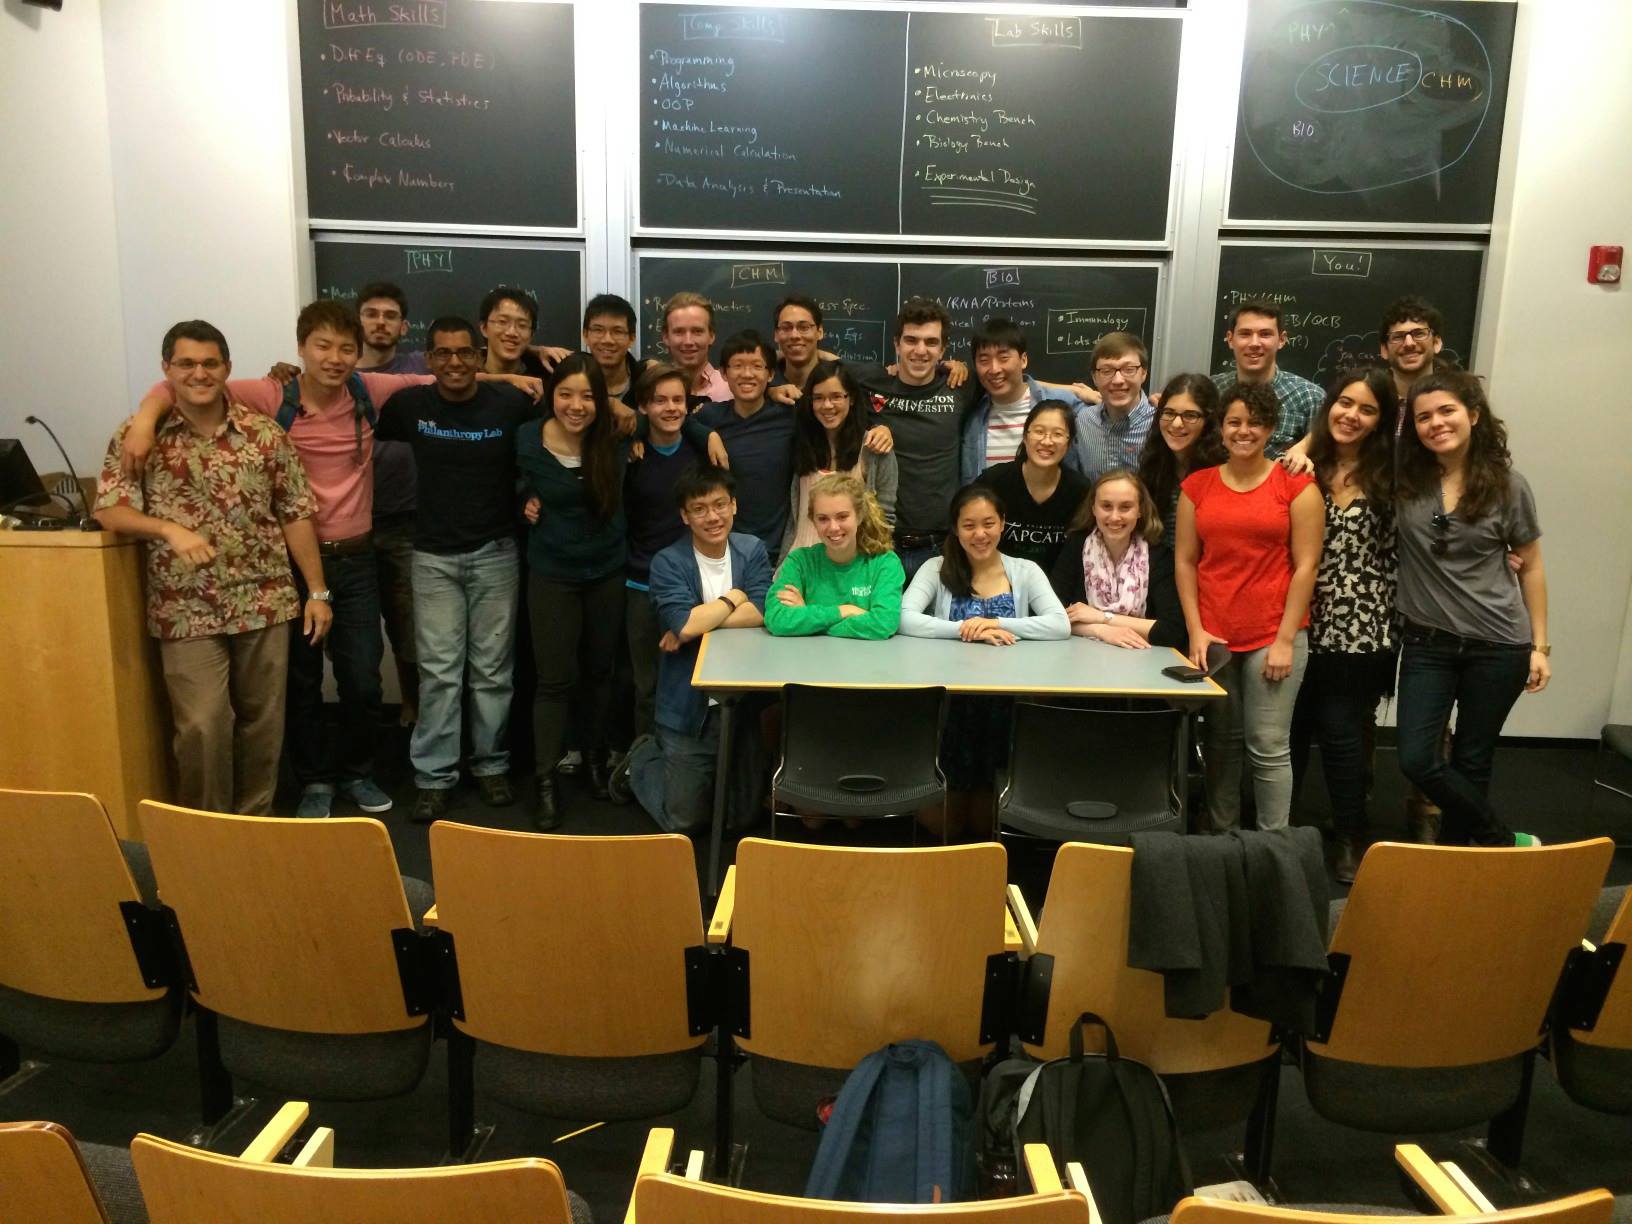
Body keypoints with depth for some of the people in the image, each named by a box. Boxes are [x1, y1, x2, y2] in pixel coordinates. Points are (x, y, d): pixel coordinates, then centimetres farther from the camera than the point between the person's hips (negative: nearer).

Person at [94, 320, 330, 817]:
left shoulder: (265, 434, 1)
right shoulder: (137, 436, -1)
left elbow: (296, 515, 4)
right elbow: (109, 510, -5)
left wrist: (317, 591, 2)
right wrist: (170, 530, -23)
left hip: (265, 602, 2)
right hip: (187, 610, -1)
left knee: (263, 720, 11)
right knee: (202, 728, -4)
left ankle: (257, 818, 29)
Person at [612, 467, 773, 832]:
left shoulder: (752, 550, 0)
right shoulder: (668, 563, -10)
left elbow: (762, 613, -14)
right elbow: (683, 622, -25)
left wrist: (699, 622, -20)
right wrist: (734, 598, -11)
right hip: (688, 707, -3)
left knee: (743, 816, 14)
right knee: (683, 821, 5)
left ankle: (688, 771, 41)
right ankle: (642, 759, 32)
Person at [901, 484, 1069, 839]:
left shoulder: (1025, 571, 6)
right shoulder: (937, 569, 4)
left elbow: (1060, 625, -9)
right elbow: (905, 618, -13)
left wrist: (998, 624, -20)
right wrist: (965, 628, -23)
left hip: (1004, 705, 0)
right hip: (950, 702, 0)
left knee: (986, 825, -1)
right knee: (939, 823, -4)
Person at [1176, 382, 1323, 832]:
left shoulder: (1295, 485, -1)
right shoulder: (1197, 484, 8)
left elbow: (1306, 566, -4)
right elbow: (1185, 561, 7)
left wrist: (1285, 640, -8)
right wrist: (1195, 631, -1)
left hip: (1274, 635, -3)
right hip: (1213, 637, 3)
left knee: (1269, 748, -1)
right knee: (1221, 741, 10)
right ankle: (1221, 837, 22)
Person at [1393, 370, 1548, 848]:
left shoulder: (1507, 485, -4)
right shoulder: (1404, 477, -3)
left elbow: (1530, 567, 4)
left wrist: (1540, 646, 3)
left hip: (1498, 645, -1)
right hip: (1427, 641, 1)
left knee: (1472, 762, 9)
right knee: (1417, 760, -5)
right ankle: (1504, 842, 17)